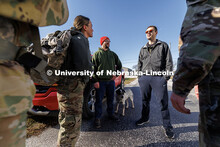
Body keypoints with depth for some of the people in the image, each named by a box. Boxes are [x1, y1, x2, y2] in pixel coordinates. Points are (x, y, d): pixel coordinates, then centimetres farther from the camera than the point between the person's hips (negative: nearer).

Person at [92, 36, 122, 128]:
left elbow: (119, 65, 21)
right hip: (101, 81, -4)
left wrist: (116, 74, 6)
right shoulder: (96, 54, 2)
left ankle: (111, 114, 31)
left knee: (111, 99, 14)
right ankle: (97, 118, 15)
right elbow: (93, 68, -4)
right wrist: (95, 81, -12)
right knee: (99, 100, 1)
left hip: (111, 81, 4)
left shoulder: (113, 54, 14)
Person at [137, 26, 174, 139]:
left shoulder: (163, 45, 10)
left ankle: (167, 126, 16)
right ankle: (145, 118, 31)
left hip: (158, 77, -3)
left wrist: (166, 76, -8)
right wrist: (139, 76, 9)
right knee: (145, 100, 12)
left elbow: (169, 62, 2)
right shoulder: (143, 49, 20)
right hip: (144, 78, 4)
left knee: (163, 101, -1)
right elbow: (139, 64, 19)